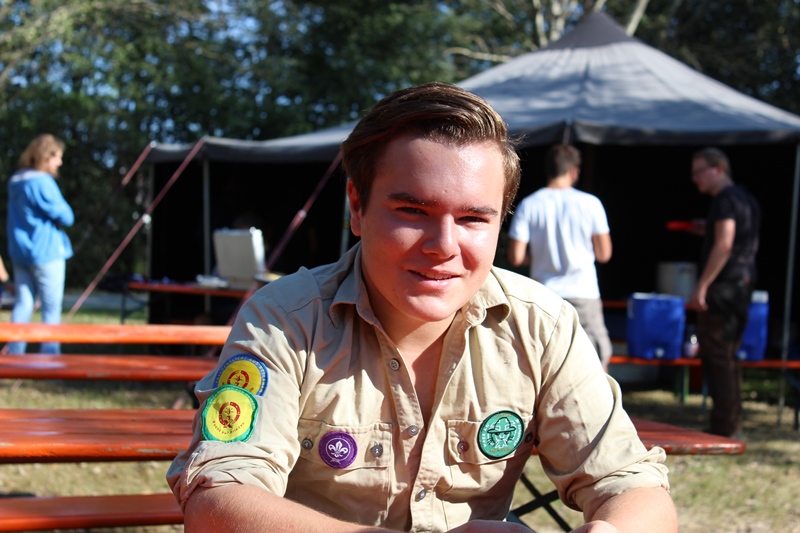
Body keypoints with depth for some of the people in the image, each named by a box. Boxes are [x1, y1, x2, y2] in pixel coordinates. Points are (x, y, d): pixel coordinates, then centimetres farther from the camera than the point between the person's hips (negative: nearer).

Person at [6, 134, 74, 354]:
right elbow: (66, 217, -15)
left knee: (23, 305, 10)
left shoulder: (15, 181, 12)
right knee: (51, 308, -2)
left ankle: (13, 355, 9)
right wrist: (60, 216, 6)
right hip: (45, 251, -8)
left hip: (20, 252, 8)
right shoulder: (43, 182, -16)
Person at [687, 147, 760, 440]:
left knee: (718, 355, -7)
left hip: (725, 284, -10)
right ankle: (731, 425, 19)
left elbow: (724, 245, -22)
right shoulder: (746, 199, 18)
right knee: (726, 356, 15)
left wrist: (702, 286, -23)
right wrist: (710, 231, 21)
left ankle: (725, 428, -5)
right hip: (742, 283, 10)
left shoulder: (725, 199, -12)